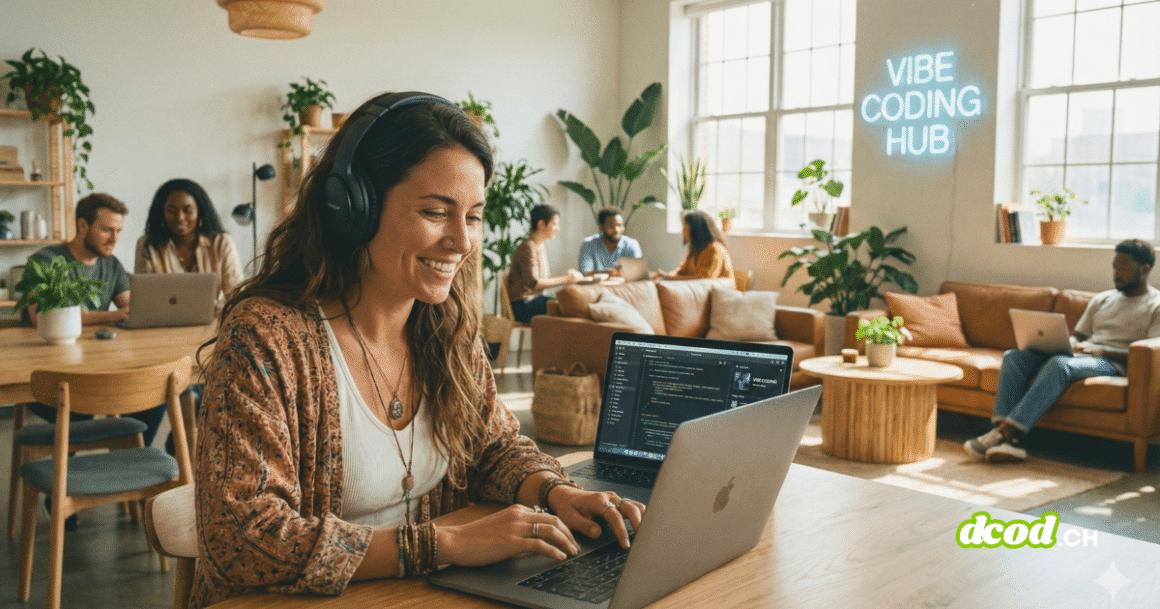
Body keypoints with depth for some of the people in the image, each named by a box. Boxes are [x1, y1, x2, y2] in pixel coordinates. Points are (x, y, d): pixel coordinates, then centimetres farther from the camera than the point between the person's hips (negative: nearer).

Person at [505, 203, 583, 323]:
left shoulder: (542, 245, 14)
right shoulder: (528, 247, -17)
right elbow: (533, 283, -25)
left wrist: (567, 276, -1)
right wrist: (565, 279, -22)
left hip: (537, 298, 9)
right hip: (522, 305, -9)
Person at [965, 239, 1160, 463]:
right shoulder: (1101, 299, 26)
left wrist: (1101, 350, -19)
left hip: (1112, 362, -7)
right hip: (1079, 354, 7)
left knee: (1060, 364, -38)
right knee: (1014, 356, -19)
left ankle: (1006, 433, -42)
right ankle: (1002, 432, -33)